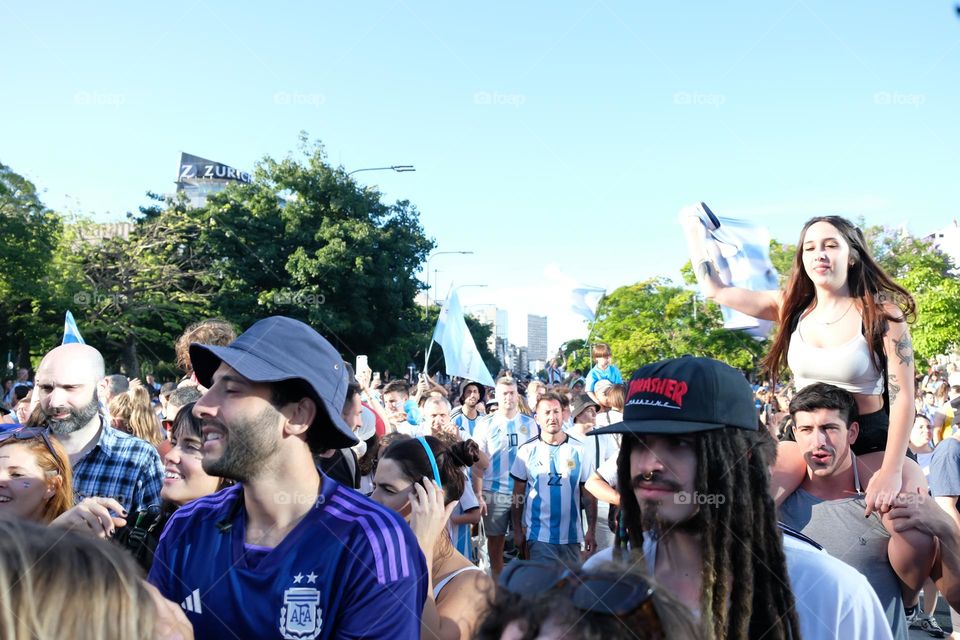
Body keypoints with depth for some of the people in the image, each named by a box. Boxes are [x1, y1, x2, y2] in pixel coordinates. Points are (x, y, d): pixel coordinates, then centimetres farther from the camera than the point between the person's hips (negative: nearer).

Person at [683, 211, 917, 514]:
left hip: (872, 442, -3)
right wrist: (693, 230, 11)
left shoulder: (880, 312, -8)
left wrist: (891, 471, -22)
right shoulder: (792, 307, 4)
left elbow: (903, 396, -12)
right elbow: (716, 290, 10)